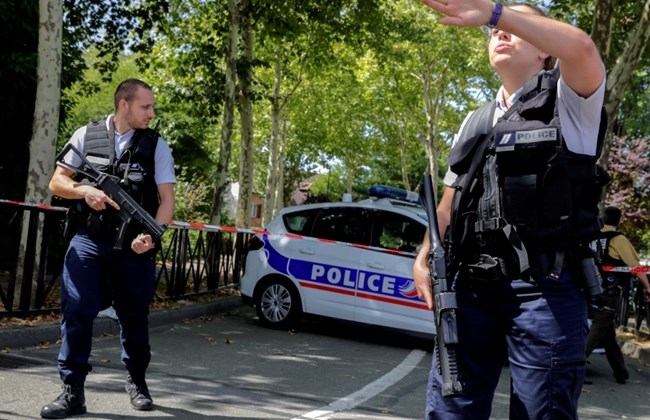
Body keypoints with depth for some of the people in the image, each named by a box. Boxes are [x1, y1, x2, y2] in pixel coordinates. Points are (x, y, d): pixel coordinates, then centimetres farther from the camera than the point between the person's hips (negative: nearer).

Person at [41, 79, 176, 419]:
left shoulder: (156, 146, 3)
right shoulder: (86, 135, 4)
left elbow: (167, 199, 0)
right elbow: (56, 183, 7)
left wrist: (151, 235, -17)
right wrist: (84, 191, -14)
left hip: (134, 245, 1)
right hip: (88, 240, 0)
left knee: (134, 315, 10)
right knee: (76, 311, -8)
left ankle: (136, 381, 29)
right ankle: (73, 391, -1)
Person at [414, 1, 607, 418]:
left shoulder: (568, 101, 6)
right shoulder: (474, 123, 24)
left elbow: (581, 48, -18)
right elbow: (450, 203, 24)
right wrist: (425, 257, 7)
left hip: (544, 289, -5)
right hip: (471, 287, 5)